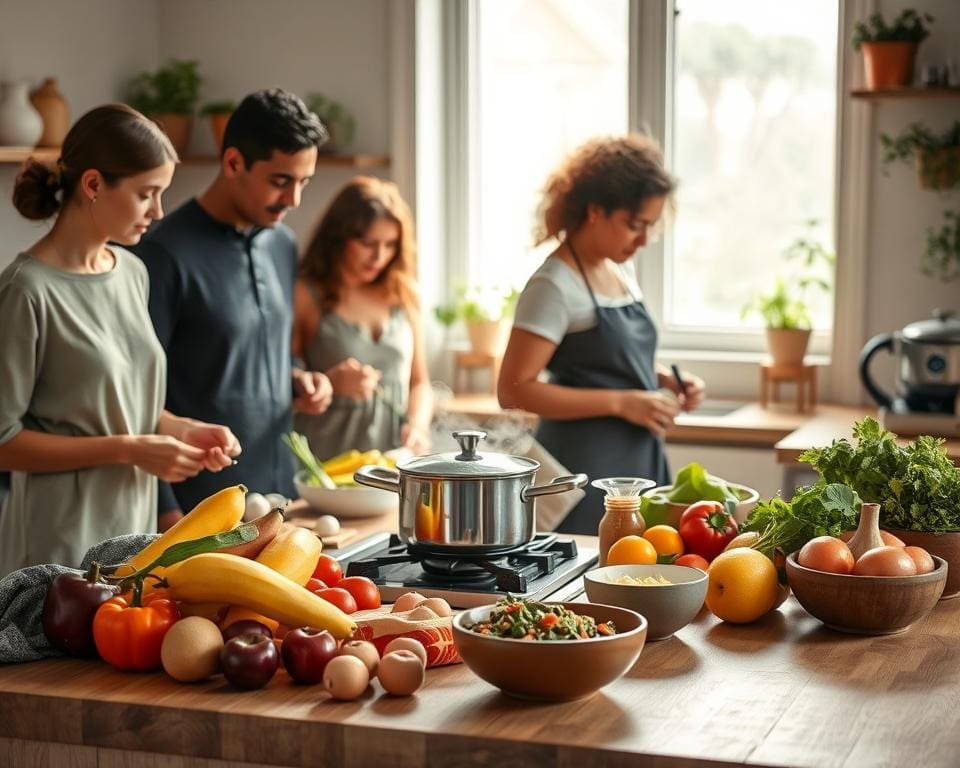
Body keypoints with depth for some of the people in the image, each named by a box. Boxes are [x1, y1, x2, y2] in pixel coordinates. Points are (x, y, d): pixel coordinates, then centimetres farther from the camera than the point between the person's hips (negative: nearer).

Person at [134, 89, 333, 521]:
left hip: (280, 492, 7)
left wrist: (296, 381, 1)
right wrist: (168, 513, -16)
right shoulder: (167, 254, -14)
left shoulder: (283, 246, 8)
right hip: (201, 510, -6)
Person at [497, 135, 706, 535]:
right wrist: (621, 403, -20)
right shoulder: (554, 286, -14)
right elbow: (514, 390, -19)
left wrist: (662, 379, 4)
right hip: (587, 469, -8)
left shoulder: (620, 269, 11)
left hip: (639, 457, 8)